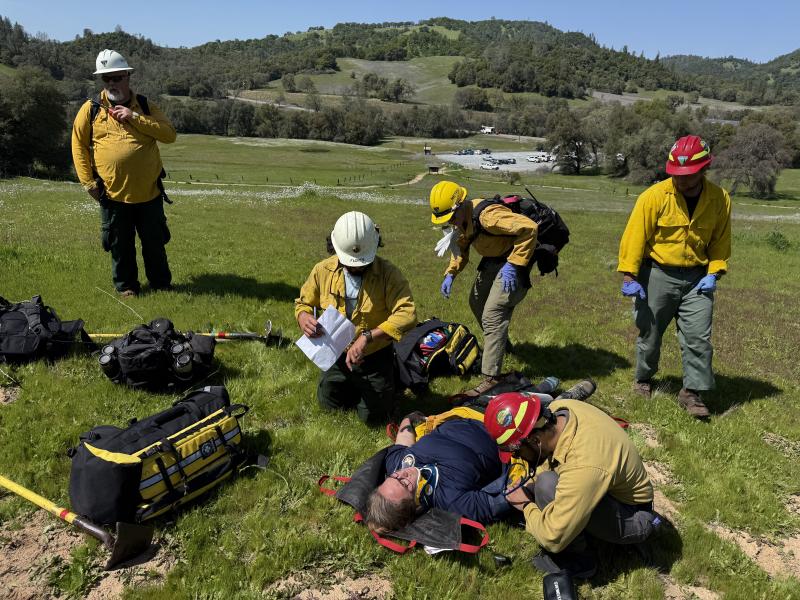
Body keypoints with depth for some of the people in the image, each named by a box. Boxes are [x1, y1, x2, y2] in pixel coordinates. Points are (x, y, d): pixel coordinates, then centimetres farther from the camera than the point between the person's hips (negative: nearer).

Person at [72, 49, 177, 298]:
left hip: (149, 192, 1)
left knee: (154, 242, 11)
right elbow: (78, 145, 6)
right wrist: (88, 181, -1)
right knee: (120, 245, 10)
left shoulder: (145, 107, 5)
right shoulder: (91, 109, 2)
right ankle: (126, 286, 26)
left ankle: (161, 283, 27)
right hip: (113, 194, 0)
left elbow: (169, 134, -9)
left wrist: (135, 117, -16)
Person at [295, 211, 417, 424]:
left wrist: (367, 337, -44)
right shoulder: (323, 270, -11)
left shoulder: (388, 274, -23)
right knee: (328, 404, 20)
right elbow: (303, 302, 5)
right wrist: (304, 318, -20)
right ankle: (355, 388, 49)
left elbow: (407, 314, -35)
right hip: (337, 356, 4)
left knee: (371, 415, 7)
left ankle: (388, 381, 38)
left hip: (375, 358, -4)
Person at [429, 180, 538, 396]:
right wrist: (450, 274, -1)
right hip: (492, 261, 10)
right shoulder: (461, 219, -2)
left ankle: (491, 377, -11)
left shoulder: (487, 215, -32)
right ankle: (499, 344, 44)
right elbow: (461, 248, 14)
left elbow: (529, 228, -35)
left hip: (512, 262, -10)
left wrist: (513, 265, -32)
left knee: (492, 315, -15)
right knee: (476, 302, 22)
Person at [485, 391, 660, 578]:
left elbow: (553, 539, -31)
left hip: (633, 520, -8)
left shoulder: (583, 468, -40)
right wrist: (529, 485, -5)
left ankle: (578, 559, -8)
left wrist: (527, 506, -14)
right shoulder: (558, 409, -18)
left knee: (548, 485, -30)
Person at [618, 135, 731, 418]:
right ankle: (643, 379, 34)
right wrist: (629, 275, -14)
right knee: (650, 332, 11)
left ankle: (692, 391, 12)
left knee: (698, 337, -1)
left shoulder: (720, 199, -3)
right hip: (657, 275, -2)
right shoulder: (655, 196, -14)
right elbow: (635, 236, -11)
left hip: (697, 278, 2)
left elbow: (720, 241, 8)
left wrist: (714, 273, -3)